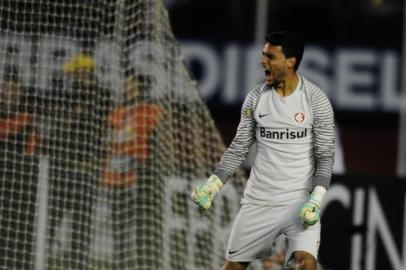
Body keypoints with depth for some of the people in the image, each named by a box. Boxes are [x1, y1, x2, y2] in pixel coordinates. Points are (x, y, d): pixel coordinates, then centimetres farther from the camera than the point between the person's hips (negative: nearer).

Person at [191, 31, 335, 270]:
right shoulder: (256, 98, 1)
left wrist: (316, 199, -19)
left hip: (300, 202, -3)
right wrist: (213, 184, -2)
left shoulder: (317, 100, -8)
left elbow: (325, 156, -6)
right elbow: (239, 148, 8)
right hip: (258, 202, 3)